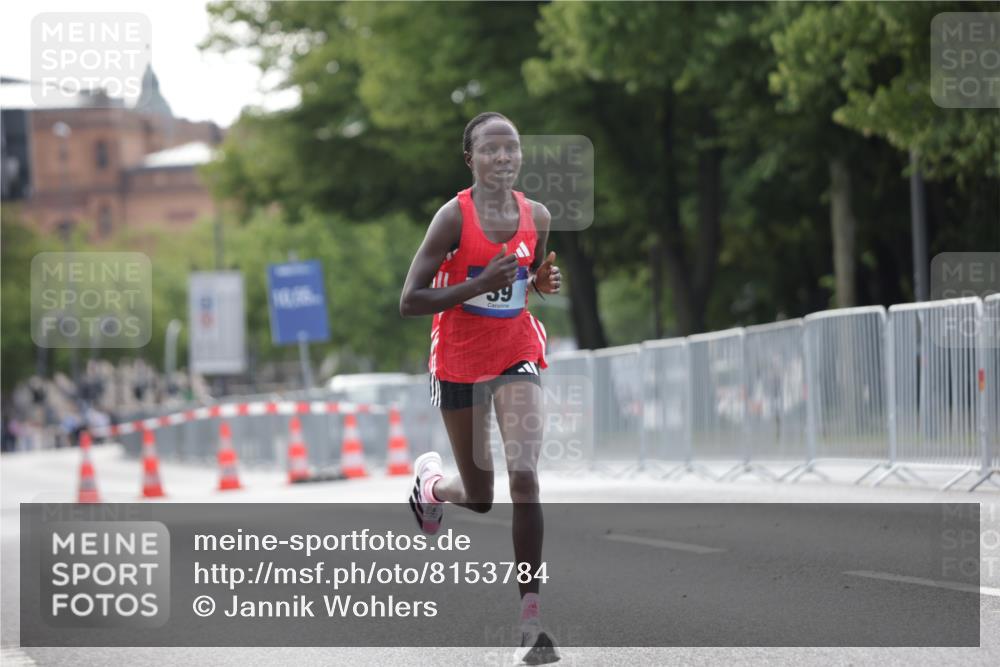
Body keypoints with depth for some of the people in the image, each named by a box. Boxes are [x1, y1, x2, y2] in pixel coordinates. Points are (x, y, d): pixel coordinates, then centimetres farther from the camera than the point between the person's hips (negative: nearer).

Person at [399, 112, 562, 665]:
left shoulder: (536, 216, -2)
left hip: (517, 356, 2)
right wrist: (480, 285, -27)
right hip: (459, 363, -2)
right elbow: (409, 302, -17)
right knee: (480, 498, 9)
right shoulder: (453, 218, -16)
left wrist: (544, 282, -6)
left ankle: (530, 618, -14)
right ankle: (430, 481, 48)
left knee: (524, 477, -16)